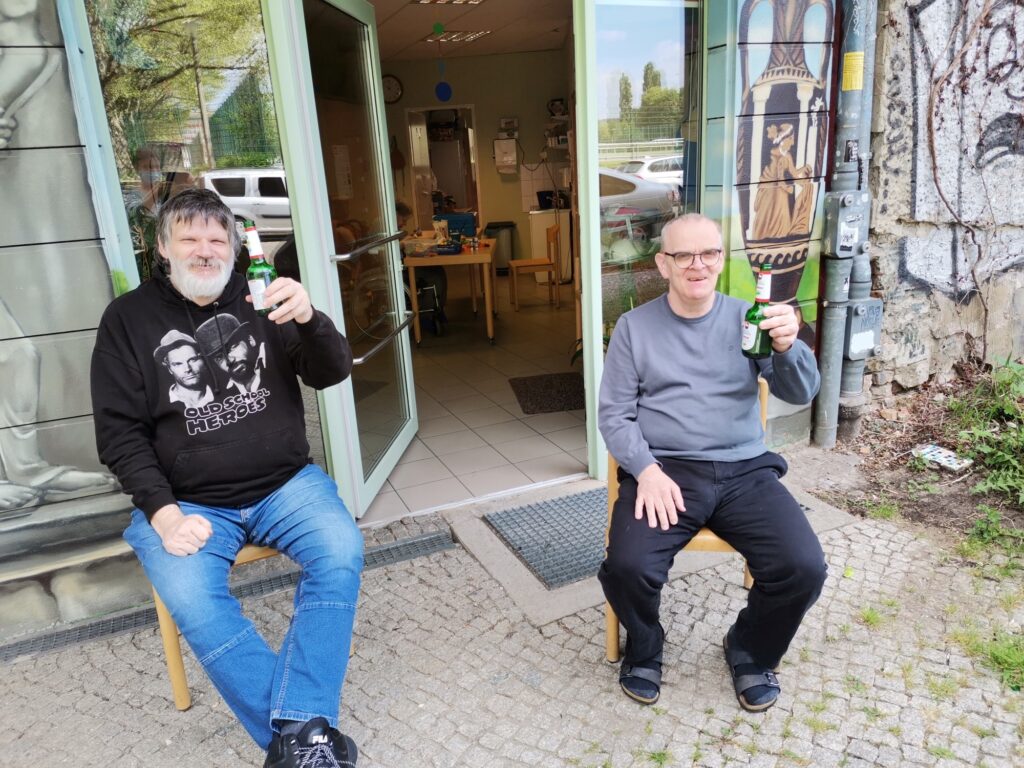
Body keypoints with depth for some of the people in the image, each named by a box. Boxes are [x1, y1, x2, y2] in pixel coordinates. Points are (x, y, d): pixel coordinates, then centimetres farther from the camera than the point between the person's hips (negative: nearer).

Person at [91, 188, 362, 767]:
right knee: (194, 602, -27)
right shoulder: (129, 319, 5)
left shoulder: (261, 301, 7)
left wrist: (308, 318, -25)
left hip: (285, 484, 1)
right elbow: (120, 432, 1)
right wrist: (163, 513, -13)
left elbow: (332, 374, -3)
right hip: (187, 501, -1)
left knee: (341, 554, -25)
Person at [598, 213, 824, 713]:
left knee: (804, 569, -19)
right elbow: (613, 414, 2)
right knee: (628, 567, -26)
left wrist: (787, 346, -23)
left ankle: (751, 652, 14)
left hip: (745, 471, 2)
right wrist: (646, 470, -16)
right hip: (662, 470, -1)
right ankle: (643, 650, 10)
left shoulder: (746, 319, 8)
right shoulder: (634, 327, 6)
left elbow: (800, 393, -1)